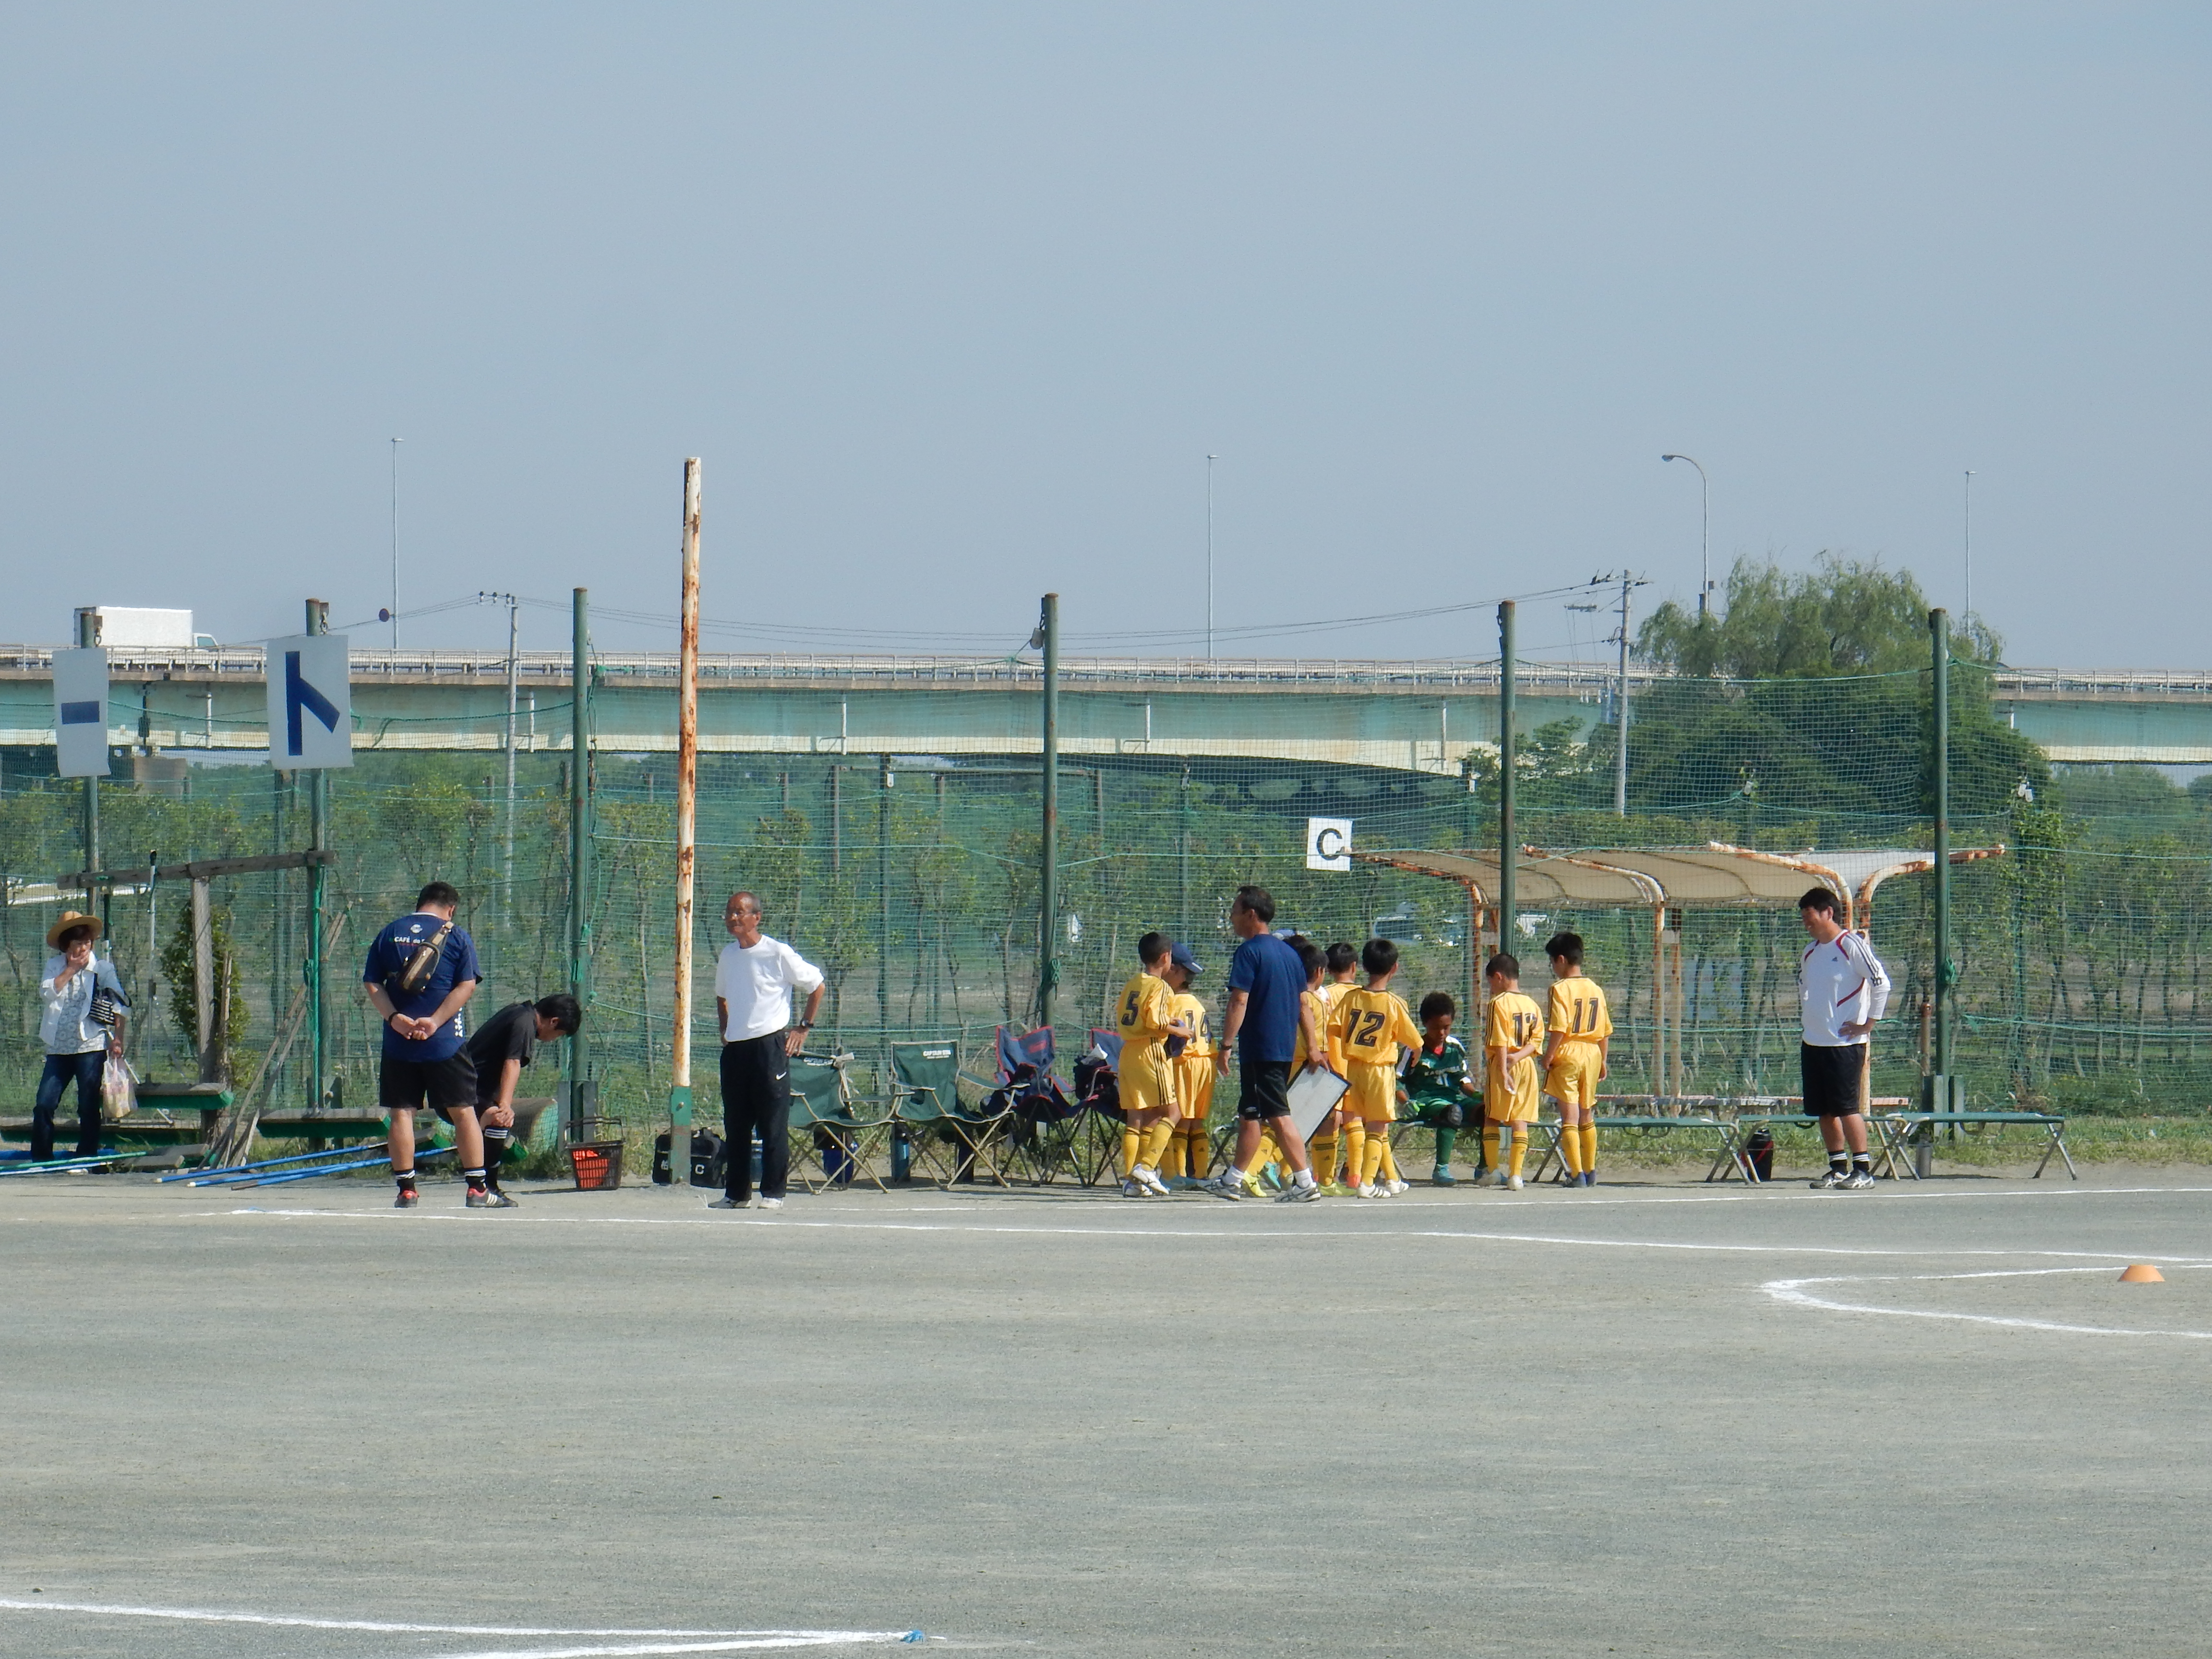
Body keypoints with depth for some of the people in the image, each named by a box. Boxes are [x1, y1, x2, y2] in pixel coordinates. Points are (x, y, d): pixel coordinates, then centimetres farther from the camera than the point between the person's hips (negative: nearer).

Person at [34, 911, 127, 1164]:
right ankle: (41, 1159, 3)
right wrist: (71, 969, -7)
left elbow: (119, 1005, -4)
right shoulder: (54, 966, 10)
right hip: (58, 1049, 3)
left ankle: (87, 1158, 5)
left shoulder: (102, 969, 2)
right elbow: (47, 992, -7)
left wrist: (117, 1038, -15)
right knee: (44, 1104, -4)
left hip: (91, 1047, -3)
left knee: (88, 1106, -2)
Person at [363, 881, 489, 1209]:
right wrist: (434, 1021, -12)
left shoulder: (389, 934, 8)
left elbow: (371, 984, 2)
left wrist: (395, 1018, -9)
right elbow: (466, 986, -7)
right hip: (446, 1043, -2)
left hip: (399, 1041, 2)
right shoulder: (455, 936, 1)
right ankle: (477, 1189, 4)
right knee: (463, 1111, 5)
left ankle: (406, 1190, 3)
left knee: (402, 1112, 6)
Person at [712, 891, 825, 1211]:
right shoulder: (728, 955, 12)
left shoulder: (778, 953, -6)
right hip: (735, 1048, 6)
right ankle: (737, 1193, 12)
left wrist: (804, 1028, 0)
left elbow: (816, 986, 2)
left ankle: (773, 1193, -2)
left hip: (770, 1044, -6)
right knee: (735, 1125, 7)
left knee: (773, 1124, -5)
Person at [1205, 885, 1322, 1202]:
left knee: (1278, 1116, -6)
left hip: (1260, 1050, -8)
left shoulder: (1249, 952, -12)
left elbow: (1239, 1002, -18)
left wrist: (1226, 1046, -17)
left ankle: (1306, 1183, -6)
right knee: (1249, 1114, 14)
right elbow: (1303, 1003, 16)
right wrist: (1312, 1045, 20)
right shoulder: (1288, 952, 14)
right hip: (1285, 1046, 8)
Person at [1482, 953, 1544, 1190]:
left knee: (1492, 1118, 7)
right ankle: (1516, 1173, -1)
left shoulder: (1499, 1003, -8)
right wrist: (1518, 1057, -8)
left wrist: (1504, 1070, -17)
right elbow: (1535, 1042, 4)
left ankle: (1493, 1169, 7)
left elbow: (1500, 1042, -14)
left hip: (1502, 1064, -5)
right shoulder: (1532, 1005, 10)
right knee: (1520, 1120, 4)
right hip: (1527, 1066, 5)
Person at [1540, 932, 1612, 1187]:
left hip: (1567, 1055, -6)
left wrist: (1548, 1056, -7)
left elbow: (1559, 1029, -17)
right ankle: (1590, 1171, 27)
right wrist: (1603, 1062, 18)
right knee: (1586, 1117, 19)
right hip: (1592, 1055, 6)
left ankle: (1577, 1174, -12)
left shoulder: (1561, 989, -10)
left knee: (1569, 1117, -5)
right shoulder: (1596, 990, 7)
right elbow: (1605, 1032, 10)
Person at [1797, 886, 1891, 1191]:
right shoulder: (1810, 952, 14)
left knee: (1847, 1107, -9)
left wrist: (1868, 1024, -12)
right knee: (1824, 1111, 7)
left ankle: (1863, 1169, -5)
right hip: (1814, 1042, 8)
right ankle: (1838, 1168, 14)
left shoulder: (1852, 946, -10)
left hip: (1845, 1042, -8)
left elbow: (1881, 983, -14)